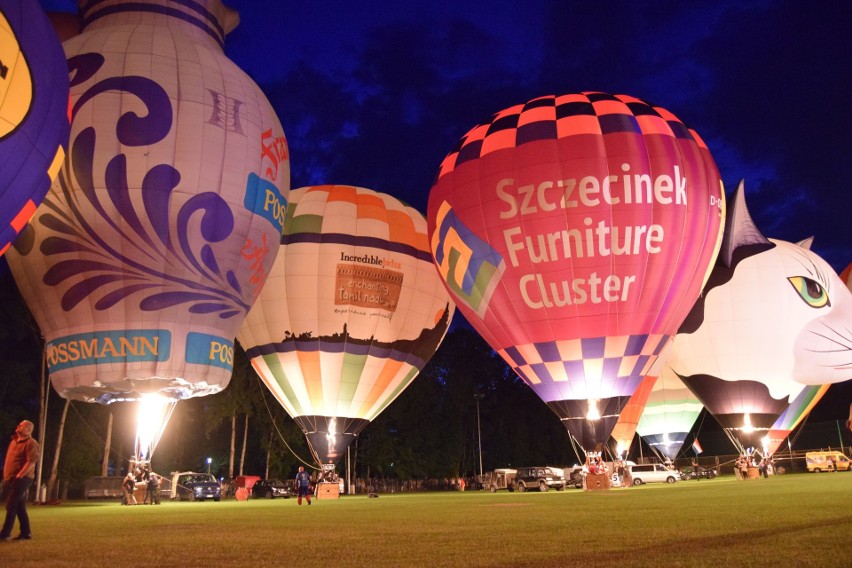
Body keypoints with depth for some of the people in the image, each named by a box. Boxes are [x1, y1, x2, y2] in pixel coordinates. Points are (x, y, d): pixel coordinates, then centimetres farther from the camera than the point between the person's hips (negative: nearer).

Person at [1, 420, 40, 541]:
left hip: (21, 479, -9)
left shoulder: (31, 443, -12)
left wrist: (19, 476, -22)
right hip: (10, 479, 9)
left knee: (11, 506, -9)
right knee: (20, 507, 10)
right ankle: (26, 532, 15)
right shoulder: (14, 441, 16)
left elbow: (31, 462, -20)